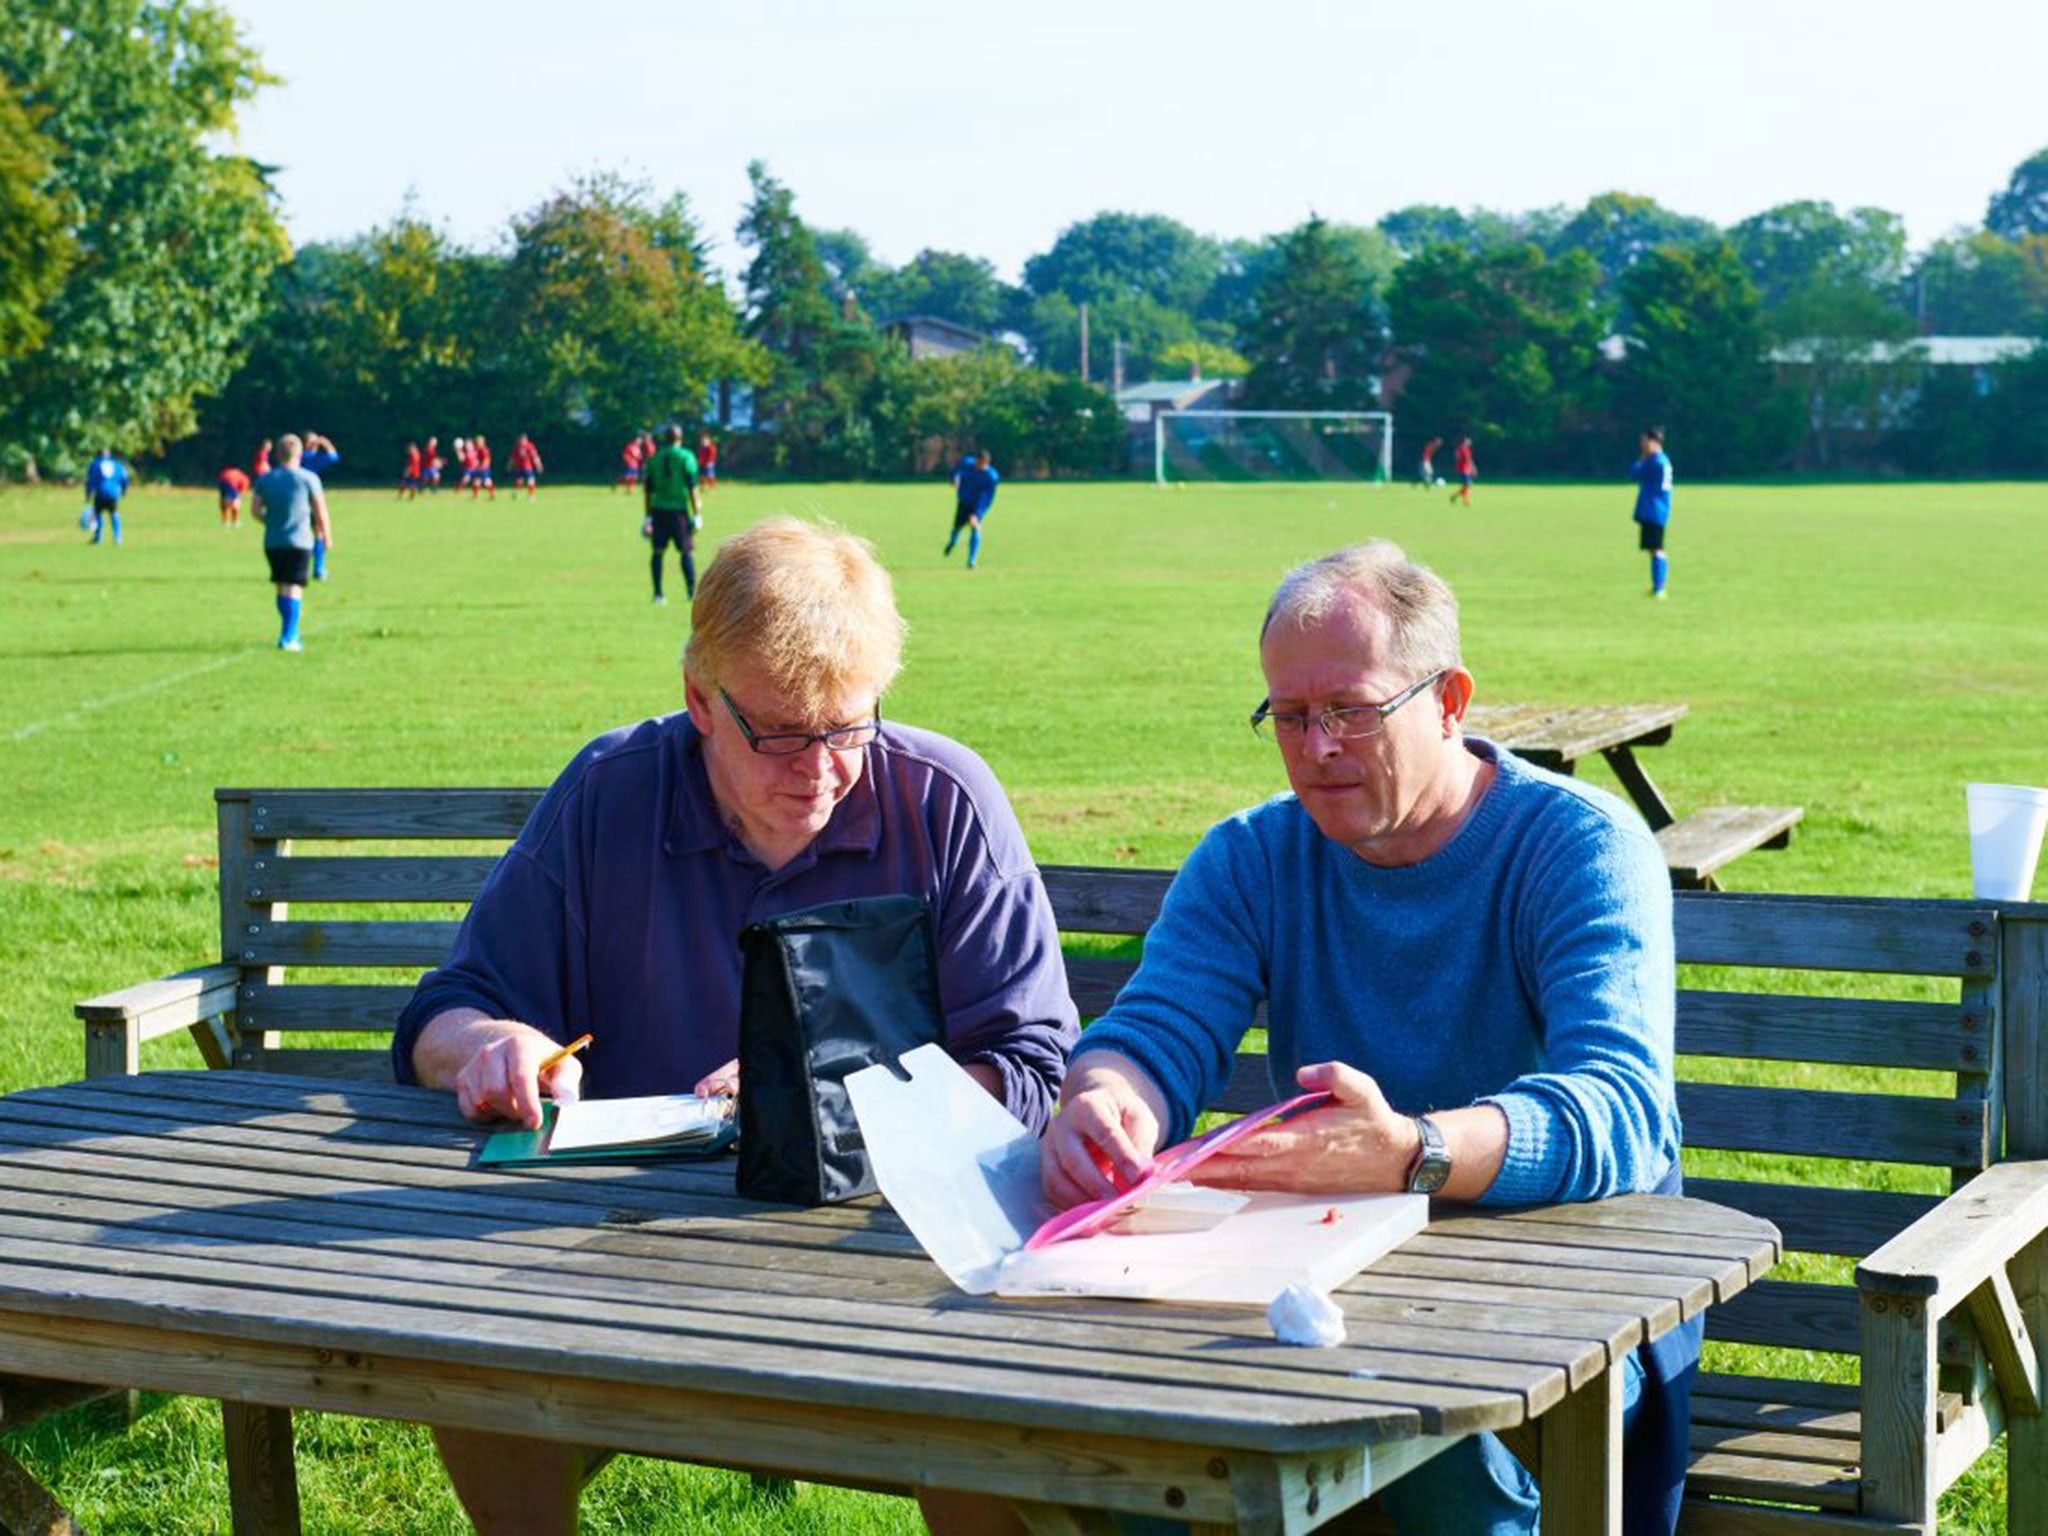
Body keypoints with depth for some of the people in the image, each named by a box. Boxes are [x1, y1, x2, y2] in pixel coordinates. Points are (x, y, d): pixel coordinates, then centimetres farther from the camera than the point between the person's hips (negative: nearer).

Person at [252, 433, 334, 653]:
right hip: (299, 542, -4)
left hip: (272, 542, 4)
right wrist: (326, 534, 13)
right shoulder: (308, 478, -4)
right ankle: (288, 637, -15)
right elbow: (320, 511, -2)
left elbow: (256, 510, 3)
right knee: (294, 588, -6)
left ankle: (291, 634, 24)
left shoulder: (265, 479, 7)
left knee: (282, 587, 16)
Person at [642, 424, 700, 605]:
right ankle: (692, 591, -7)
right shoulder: (686, 457, -2)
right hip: (678, 509, -3)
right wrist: (697, 514, -5)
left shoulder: (653, 459, 10)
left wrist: (648, 516, 18)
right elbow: (692, 487, -7)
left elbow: (647, 490, 12)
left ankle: (658, 593, 5)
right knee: (687, 551, 1)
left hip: (659, 509, 3)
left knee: (658, 551, 8)